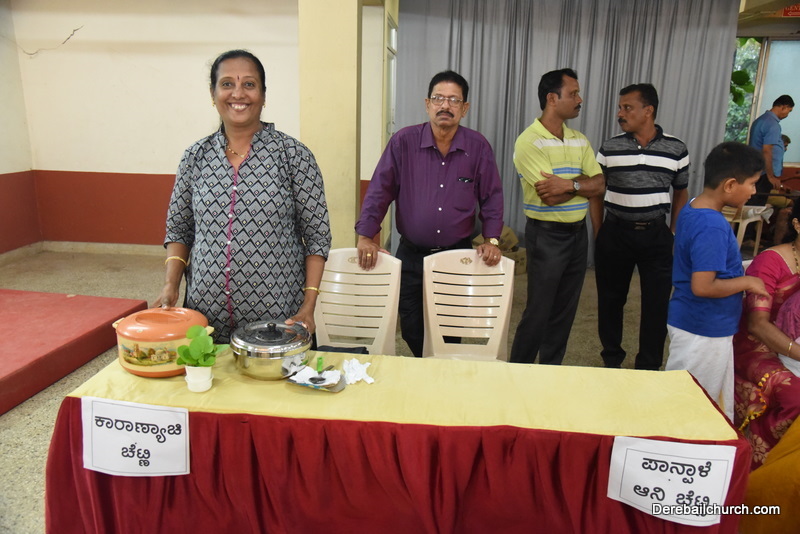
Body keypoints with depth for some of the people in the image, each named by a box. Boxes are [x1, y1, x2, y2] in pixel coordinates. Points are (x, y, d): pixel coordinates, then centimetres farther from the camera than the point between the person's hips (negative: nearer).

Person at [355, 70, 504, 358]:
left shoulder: (478, 147, -1)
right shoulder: (403, 142, -6)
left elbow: (492, 196, 4)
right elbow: (380, 190, -4)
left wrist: (491, 239, -6)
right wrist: (366, 236, -10)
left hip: (458, 255, 1)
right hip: (411, 255, 0)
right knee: (412, 330, 6)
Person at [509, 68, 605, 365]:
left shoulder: (580, 141, 9)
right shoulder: (529, 142, -14)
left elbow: (599, 186, 1)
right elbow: (550, 197, -21)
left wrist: (569, 184, -16)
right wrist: (583, 183, -7)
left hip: (578, 232, 7)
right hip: (546, 235, -7)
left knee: (565, 310, 14)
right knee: (538, 312, 0)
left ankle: (551, 371, 29)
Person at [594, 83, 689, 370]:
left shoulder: (676, 149, 0)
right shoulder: (609, 148, 0)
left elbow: (680, 193, 11)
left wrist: (673, 233, 6)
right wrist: (598, 235, 1)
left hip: (656, 235, 0)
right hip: (615, 233, 0)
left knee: (657, 302, 3)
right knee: (610, 300, 10)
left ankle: (648, 366, 20)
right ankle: (612, 359, 29)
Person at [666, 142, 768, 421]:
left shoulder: (691, 209, 4)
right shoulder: (712, 228, -26)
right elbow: (702, 287, -29)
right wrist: (747, 282, -16)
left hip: (691, 323, 10)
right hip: (704, 332, -10)